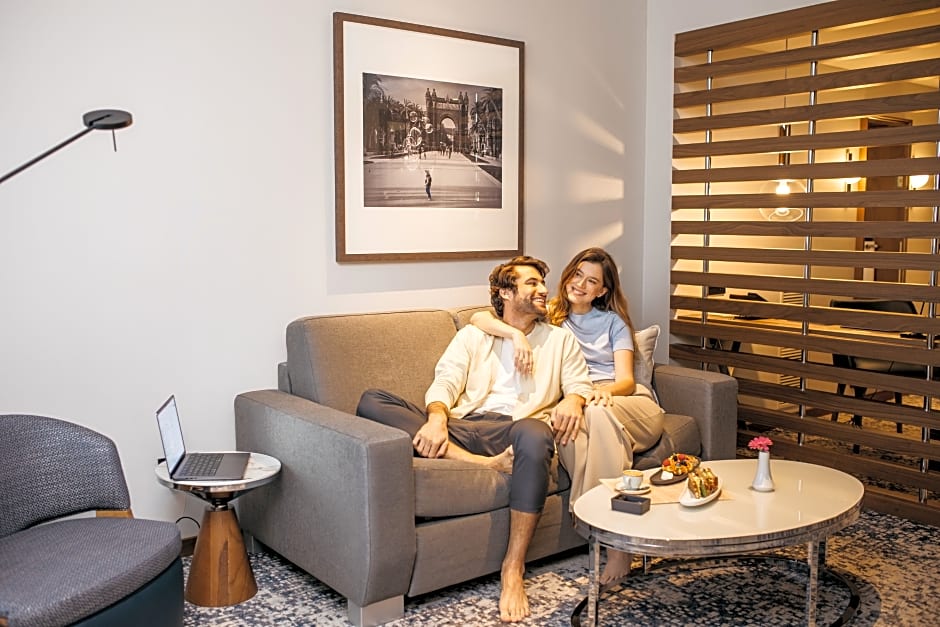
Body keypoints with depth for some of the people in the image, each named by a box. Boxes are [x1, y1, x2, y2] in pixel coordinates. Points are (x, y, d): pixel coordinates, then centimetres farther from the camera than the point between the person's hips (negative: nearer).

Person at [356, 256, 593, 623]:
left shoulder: (560, 339, 24)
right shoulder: (473, 335, 22)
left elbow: (581, 386, 13)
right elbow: (445, 383, 8)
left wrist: (573, 400, -13)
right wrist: (437, 418, -15)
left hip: (516, 430, -1)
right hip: (464, 430, 2)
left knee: (535, 435, -42)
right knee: (371, 401, -20)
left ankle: (513, 568, -32)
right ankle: (479, 463, -31)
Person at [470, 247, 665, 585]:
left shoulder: (613, 321, 18)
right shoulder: (549, 317, 17)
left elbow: (626, 379, 1)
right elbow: (478, 318, 2)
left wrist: (606, 391, -24)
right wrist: (517, 334, -19)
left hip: (628, 402, 0)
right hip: (579, 407, 0)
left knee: (598, 412, -37)